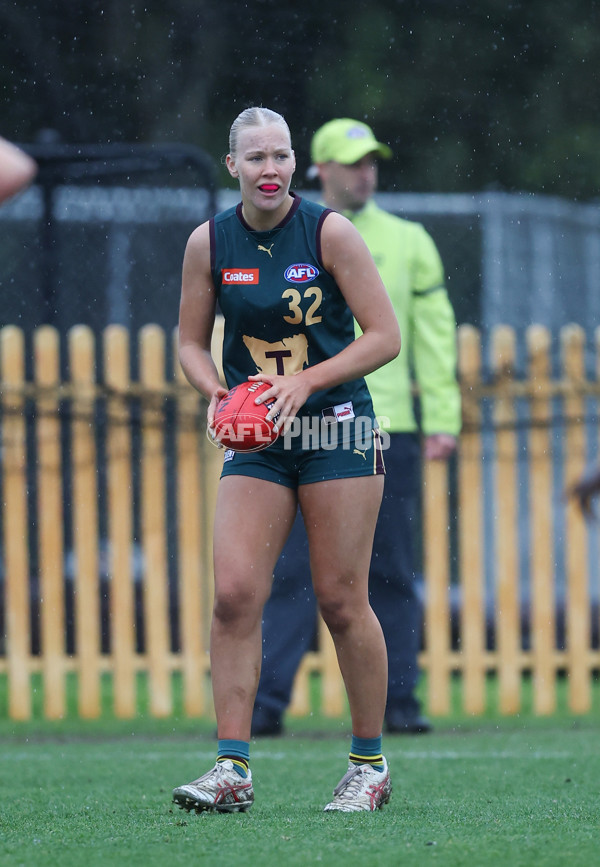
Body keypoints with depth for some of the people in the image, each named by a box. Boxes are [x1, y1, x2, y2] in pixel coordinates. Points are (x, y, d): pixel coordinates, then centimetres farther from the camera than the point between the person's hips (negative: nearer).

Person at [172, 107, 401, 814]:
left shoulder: (330, 232, -8)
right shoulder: (209, 242, 2)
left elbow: (384, 337, -7)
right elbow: (191, 342, 12)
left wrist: (305, 381, -17)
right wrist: (216, 391, -8)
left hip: (337, 430, -3)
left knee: (341, 600, -2)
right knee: (234, 594, -10)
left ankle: (370, 764, 12)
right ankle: (232, 768, -9)